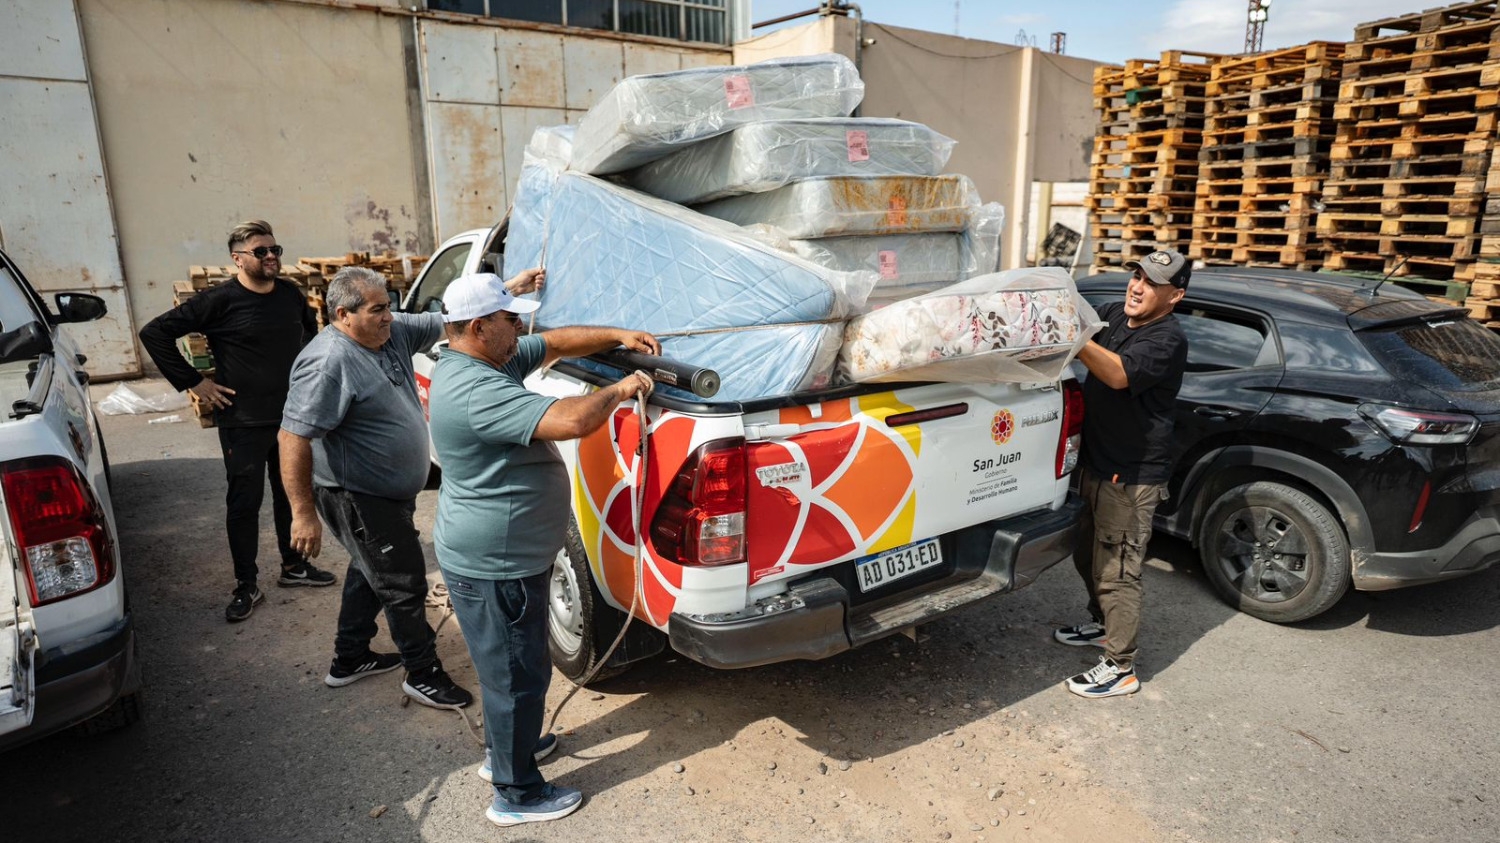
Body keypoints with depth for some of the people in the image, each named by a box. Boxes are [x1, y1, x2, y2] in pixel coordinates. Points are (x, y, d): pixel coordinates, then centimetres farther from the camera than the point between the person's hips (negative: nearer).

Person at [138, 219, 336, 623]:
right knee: (244, 503, 4)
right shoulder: (220, 300, -12)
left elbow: (311, 328, 24)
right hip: (243, 424, -5)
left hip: (292, 417, 5)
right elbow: (155, 333, -10)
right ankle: (246, 587, 16)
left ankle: (294, 565, 32)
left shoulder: (291, 294, 2)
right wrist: (193, 382, -11)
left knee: (292, 494, 16)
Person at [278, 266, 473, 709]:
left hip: (389, 493, 10)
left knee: (372, 571, 23)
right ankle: (423, 675, 19)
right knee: (404, 584, 1)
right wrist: (304, 513, -27)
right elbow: (294, 438, -27)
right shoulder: (328, 363, -25)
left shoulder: (392, 332, 0)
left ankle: (349, 659, 41)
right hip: (360, 500, -9)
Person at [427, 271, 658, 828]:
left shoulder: (489, 362, 3)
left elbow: (557, 343, 12)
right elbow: (572, 421, -39)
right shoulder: (476, 390, -30)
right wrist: (618, 390, -20)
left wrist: (618, 337, -1)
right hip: (493, 566, -11)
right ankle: (517, 795, 25)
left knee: (506, 665, 27)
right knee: (518, 675, 6)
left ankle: (504, 749, 48)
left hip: (502, 556, 11)